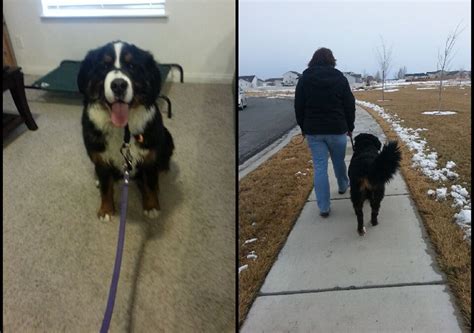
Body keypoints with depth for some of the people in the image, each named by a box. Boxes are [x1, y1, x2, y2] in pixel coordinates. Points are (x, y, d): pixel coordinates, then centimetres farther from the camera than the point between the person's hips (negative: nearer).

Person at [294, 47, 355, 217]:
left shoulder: (304, 79, 0)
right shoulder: (340, 78, -2)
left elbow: (298, 107, 2)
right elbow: (350, 105, 1)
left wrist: (304, 128, 12)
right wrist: (350, 127, 12)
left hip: (313, 130, 0)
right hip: (337, 129, 0)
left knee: (319, 167, 1)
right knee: (339, 161, 21)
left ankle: (324, 207, 1)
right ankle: (343, 185, 48)